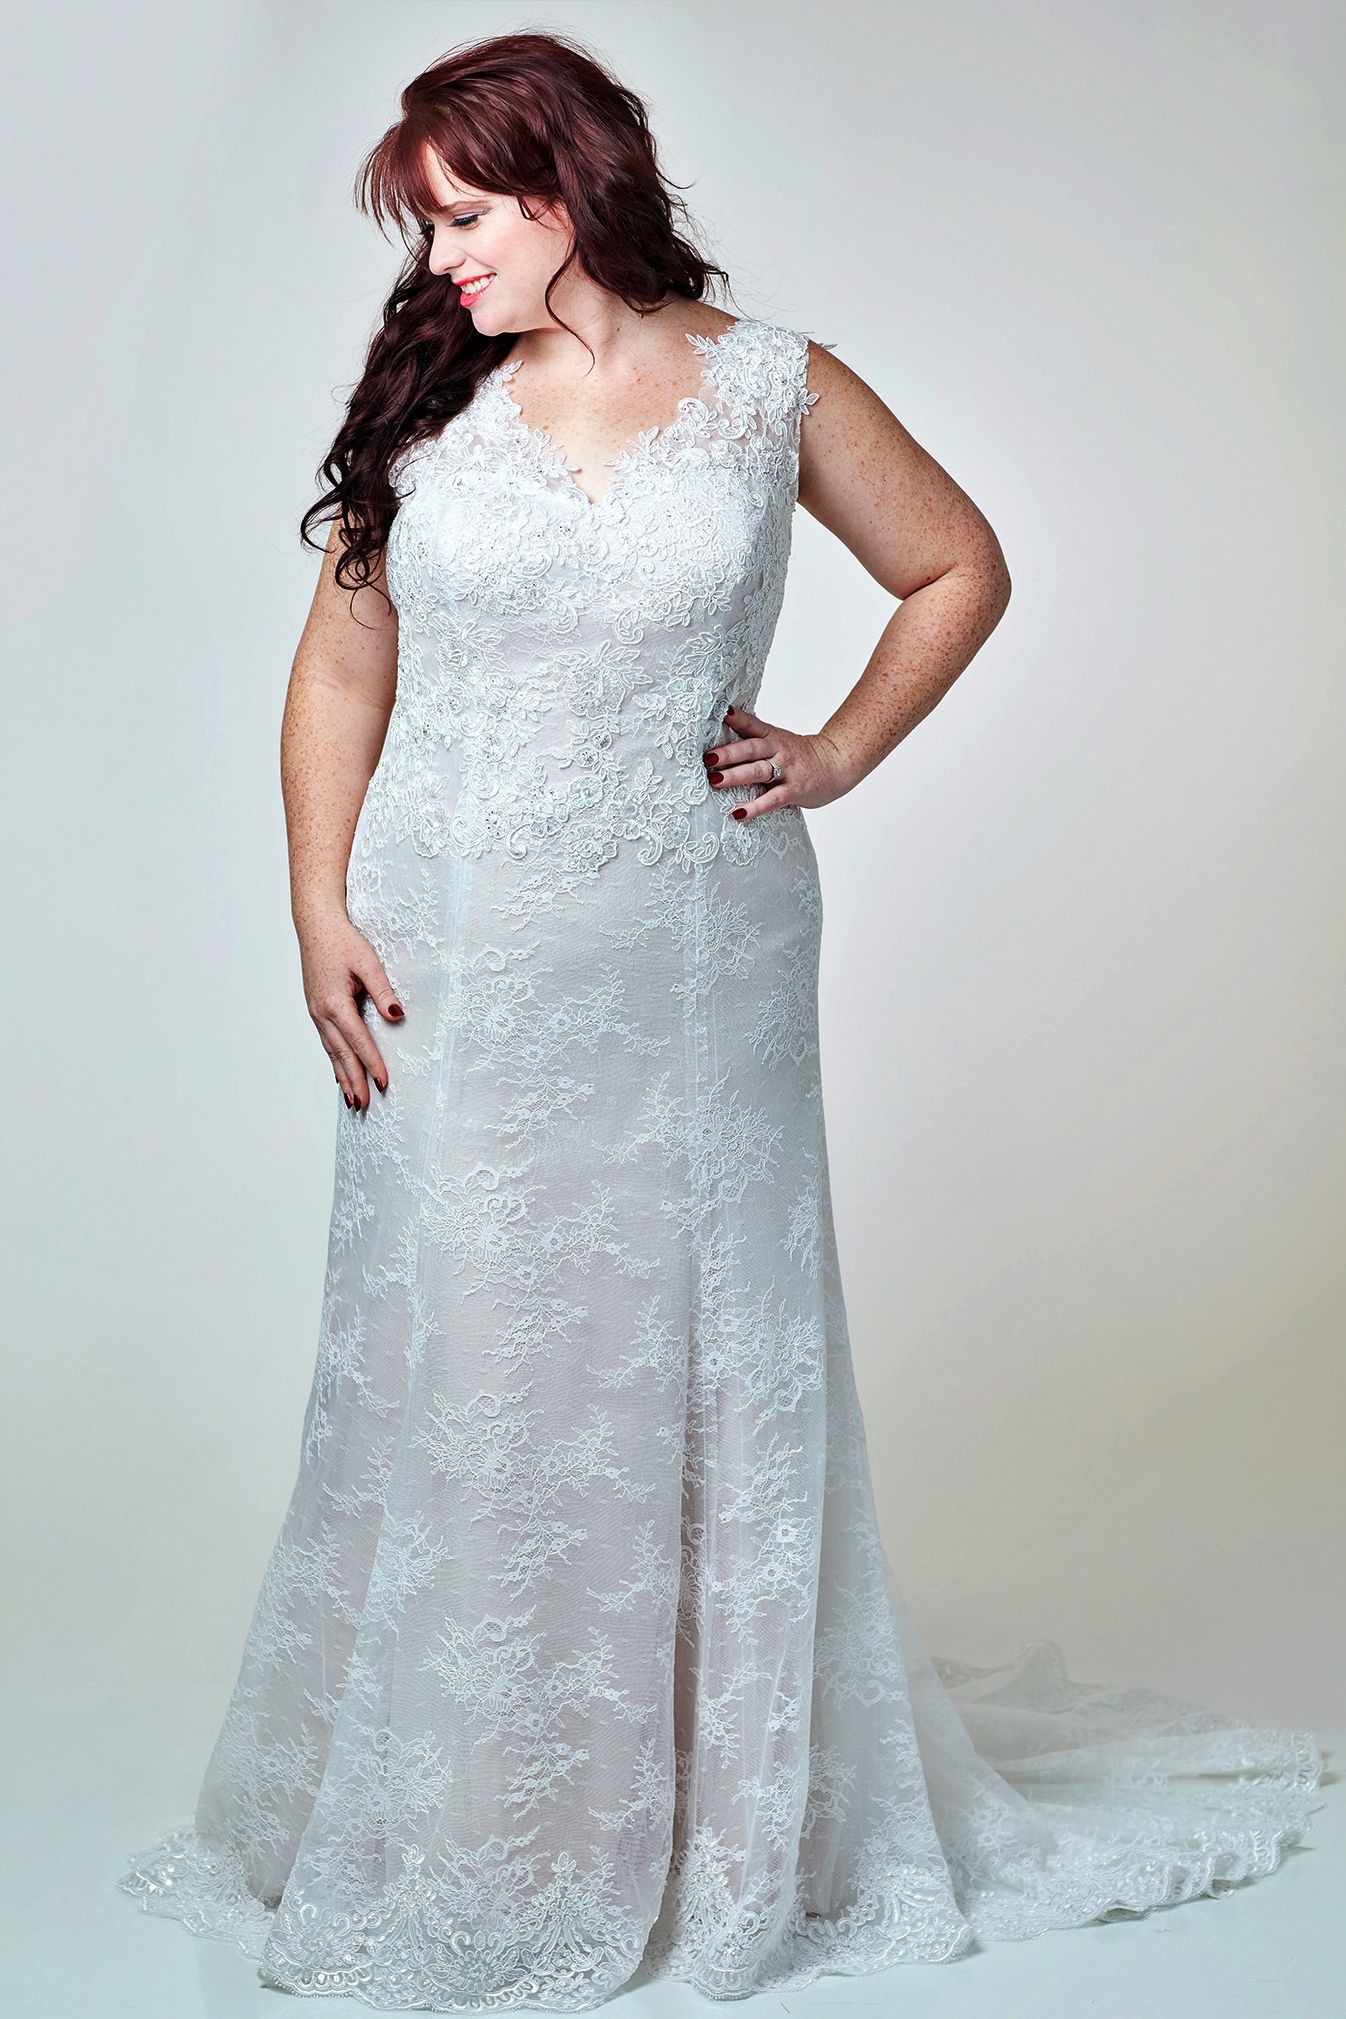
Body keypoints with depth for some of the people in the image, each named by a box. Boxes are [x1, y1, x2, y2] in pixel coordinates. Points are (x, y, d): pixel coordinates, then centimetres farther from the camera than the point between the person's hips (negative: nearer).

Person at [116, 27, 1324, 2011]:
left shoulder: (771, 386, 1)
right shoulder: (426, 395, 4)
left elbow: (959, 568, 13)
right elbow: (341, 671, 8)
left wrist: (838, 754, 2)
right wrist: (320, 913, -2)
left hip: (693, 962, -1)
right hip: (459, 969, 1)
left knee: (698, 1362, 7)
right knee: (453, 1370, 4)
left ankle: (739, 1825, 25)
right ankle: (453, 1837, 21)